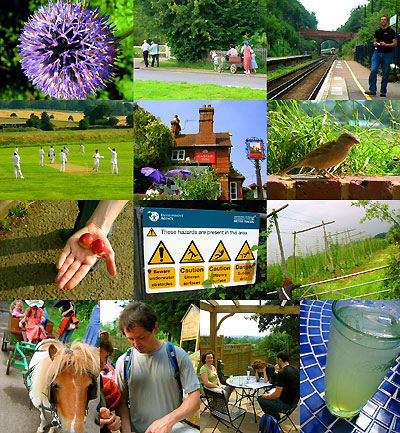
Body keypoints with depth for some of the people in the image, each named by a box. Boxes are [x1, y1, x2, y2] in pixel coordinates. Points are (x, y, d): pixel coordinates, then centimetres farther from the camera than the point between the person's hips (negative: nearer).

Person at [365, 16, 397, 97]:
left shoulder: (391, 31, 2)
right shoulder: (377, 31, 13)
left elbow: (395, 43, -1)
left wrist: (386, 44, -16)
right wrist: (375, 43, 0)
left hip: (387, 54, -2)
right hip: (377, 53, 3)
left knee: (385, 74, 1)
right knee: (373, 71, -12)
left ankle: (383, 91, 9)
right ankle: (372, 90, -6)